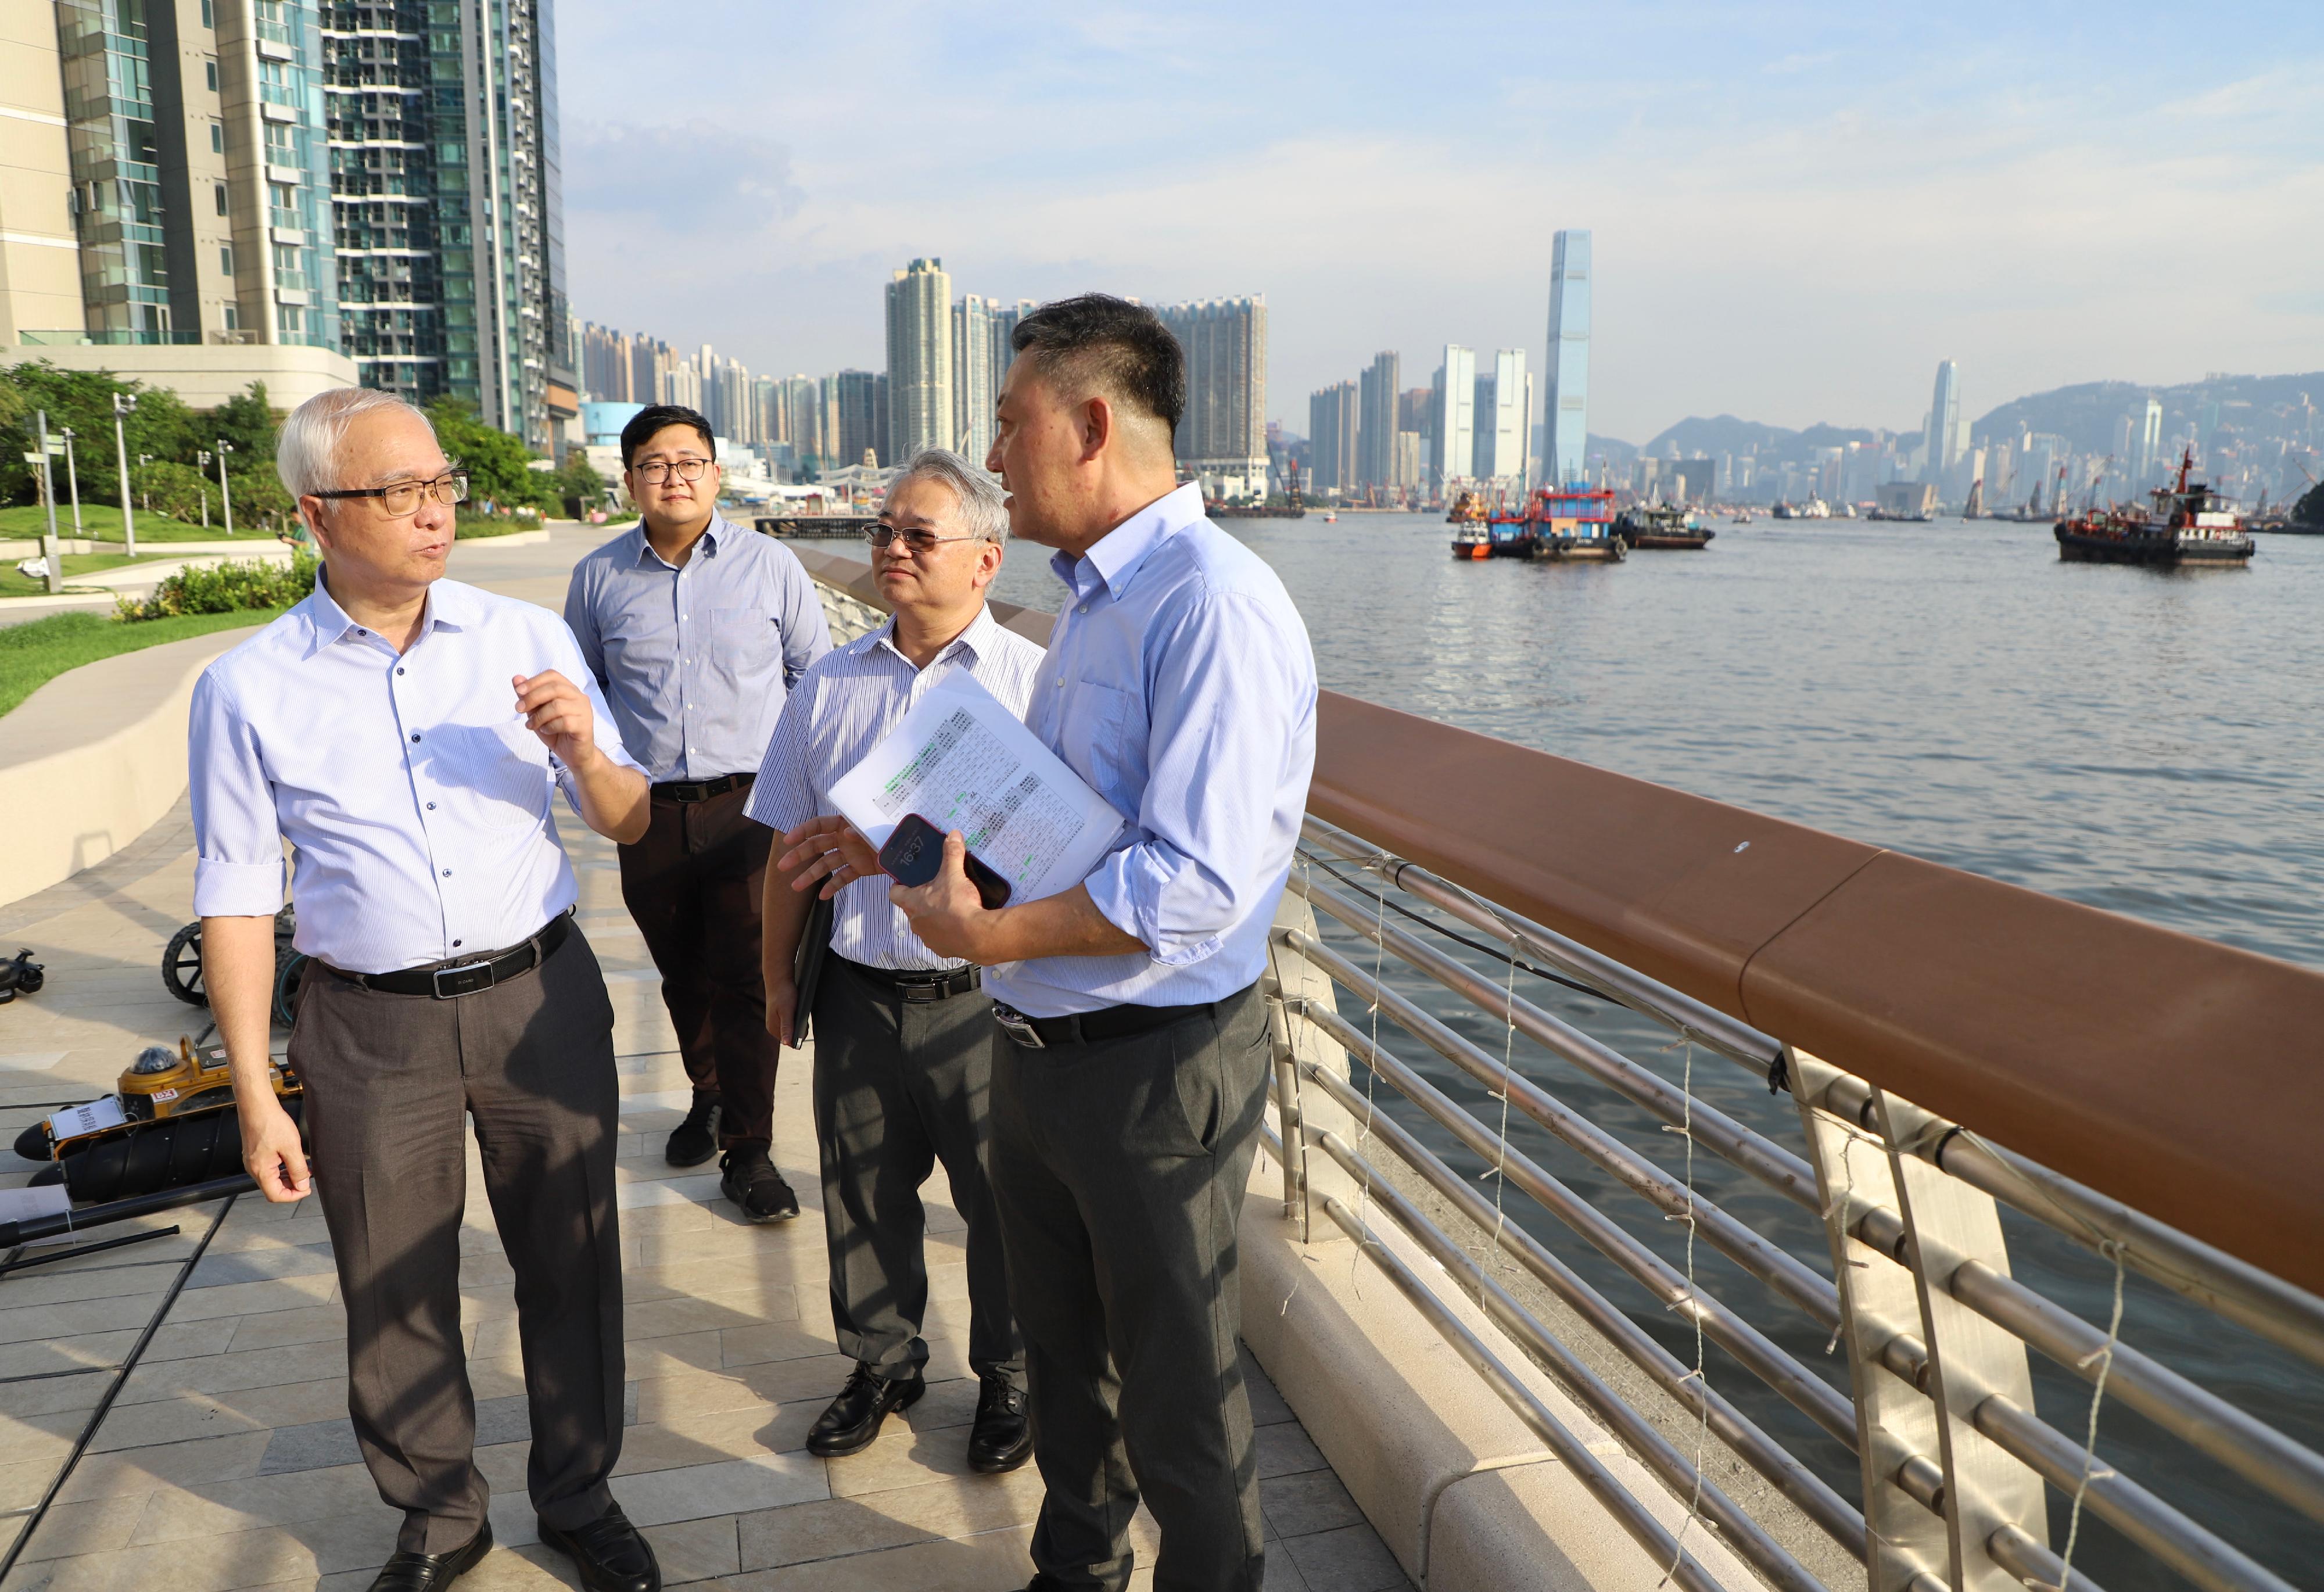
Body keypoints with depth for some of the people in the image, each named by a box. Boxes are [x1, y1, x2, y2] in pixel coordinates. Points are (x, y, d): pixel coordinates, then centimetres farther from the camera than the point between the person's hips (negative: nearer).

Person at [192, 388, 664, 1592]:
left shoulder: (527, 638, -1)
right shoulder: (247, 688, -3)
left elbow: (628, 825, 4)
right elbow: (236, 899, 2)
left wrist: (581, 751, -19)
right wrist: (255, 1095, 0)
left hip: (541, 999, 1)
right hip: (370, 1028, 0)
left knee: (569, 1267, 12)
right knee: (395, 1298, 13)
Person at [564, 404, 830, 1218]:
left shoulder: (771, 565, 0)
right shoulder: (599, 576, 5)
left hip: (750, 806, -2)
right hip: (648, 813, 3)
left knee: (748, 981, -3)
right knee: (682, 976, 17)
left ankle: (748, 1153, 9)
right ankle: (709, 1097, 41)